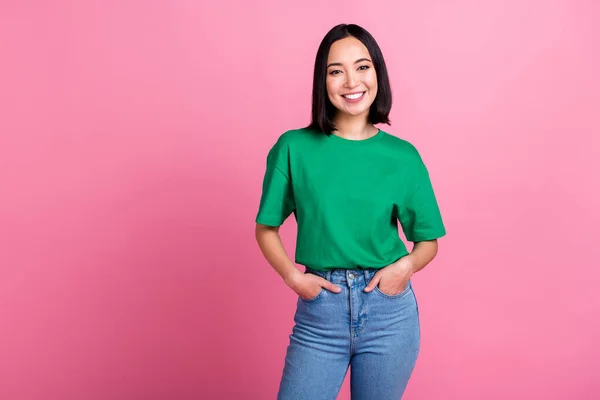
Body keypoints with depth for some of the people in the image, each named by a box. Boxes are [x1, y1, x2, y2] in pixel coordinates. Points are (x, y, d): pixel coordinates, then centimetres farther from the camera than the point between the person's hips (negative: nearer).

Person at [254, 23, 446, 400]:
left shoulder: (403, 155, -1)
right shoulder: (293, 147, -4)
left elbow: (429, 240, 6)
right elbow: (267, 229, 3)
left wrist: (407, 265, -13)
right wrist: (292, 276, -12)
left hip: (390, 311, 1)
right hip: (318, 311, -1)